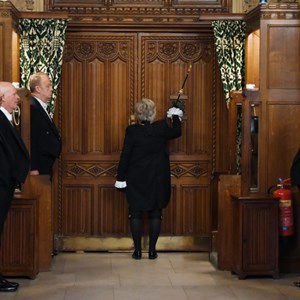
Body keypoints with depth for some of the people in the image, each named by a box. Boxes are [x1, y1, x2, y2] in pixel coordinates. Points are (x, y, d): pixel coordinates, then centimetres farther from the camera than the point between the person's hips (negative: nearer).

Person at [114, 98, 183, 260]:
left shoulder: (131, 131, -11)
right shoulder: (161, 128, -8)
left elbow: (125, 156, -9)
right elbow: (176, 132, 14)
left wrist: (120, 178, -1)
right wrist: (176, 116, 32)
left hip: (136, 180, -1)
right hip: (157, 180, 1)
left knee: (135, 214, 8)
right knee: (155, 214, 9)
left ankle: (137, 250, 8)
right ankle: (152, 250, 9)